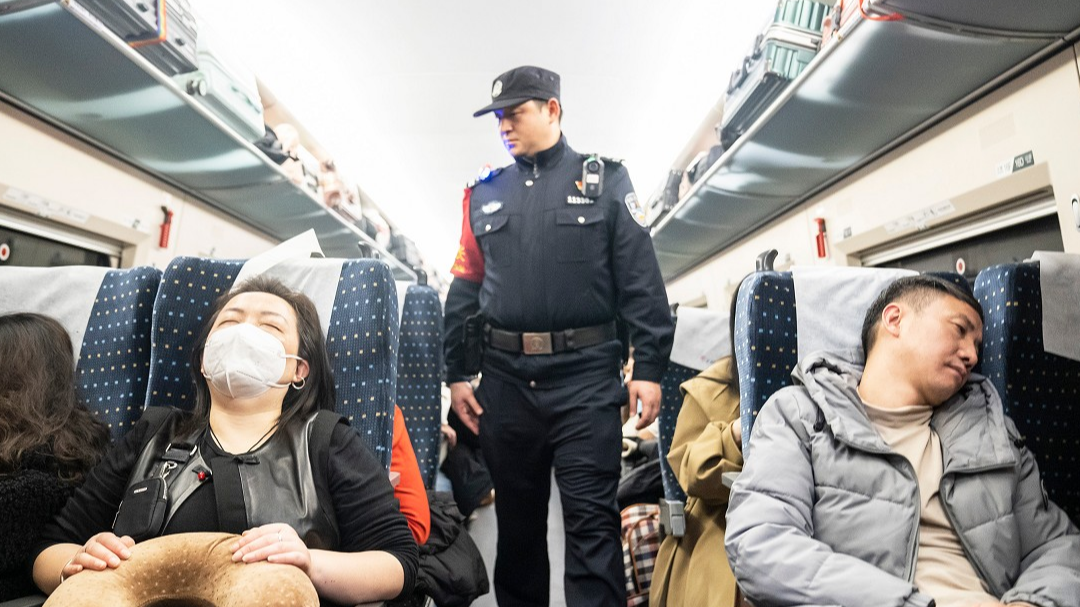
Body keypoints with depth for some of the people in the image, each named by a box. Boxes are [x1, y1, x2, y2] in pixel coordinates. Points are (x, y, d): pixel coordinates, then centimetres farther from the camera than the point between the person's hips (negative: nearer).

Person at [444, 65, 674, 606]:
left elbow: (641, 281, -1)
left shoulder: (605, 180, 5)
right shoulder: (484, 193, 13)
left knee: (592, 520, 1)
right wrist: (458, 372, 8)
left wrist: (649, 367, -7)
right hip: (505, 378, 4)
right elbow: (464, 288, 13)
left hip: (585, 376, -3)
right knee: (516, 517, 16)